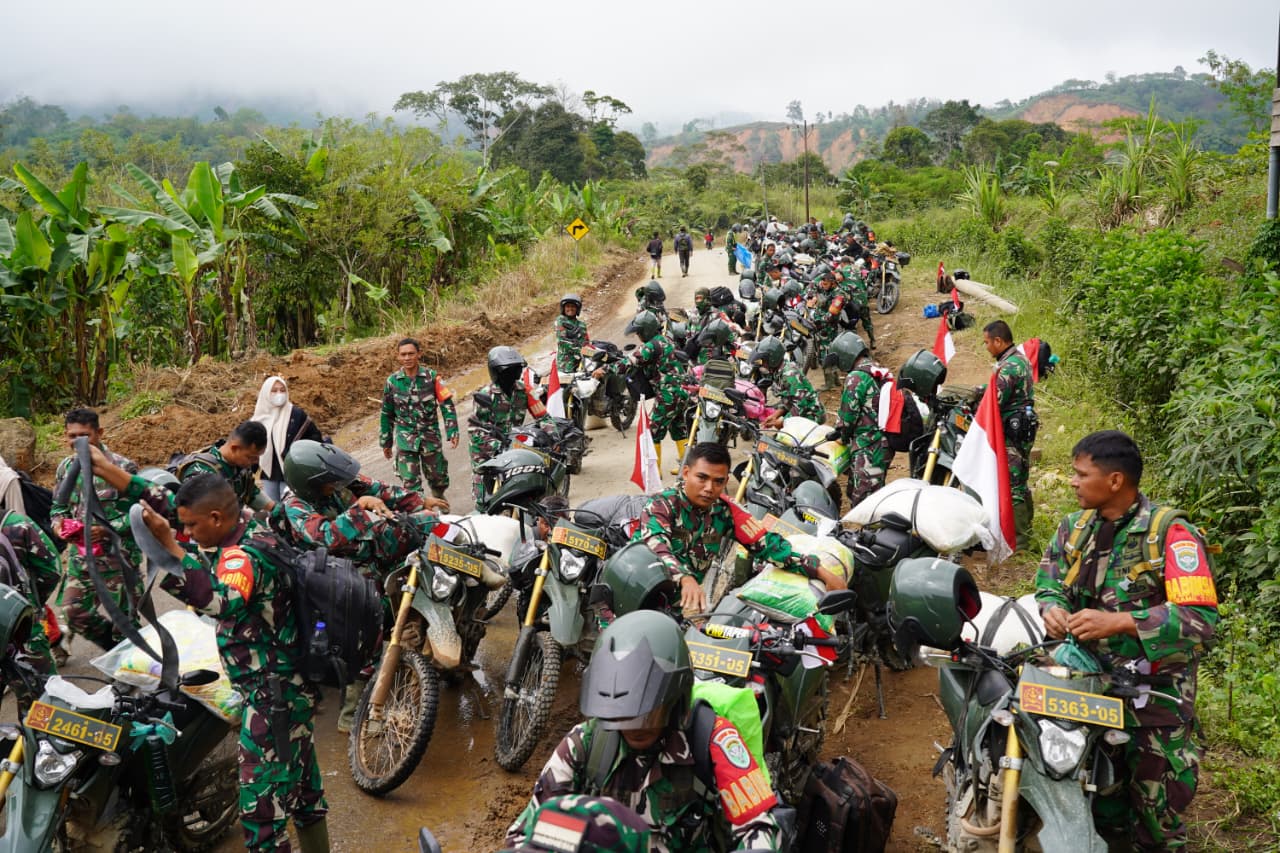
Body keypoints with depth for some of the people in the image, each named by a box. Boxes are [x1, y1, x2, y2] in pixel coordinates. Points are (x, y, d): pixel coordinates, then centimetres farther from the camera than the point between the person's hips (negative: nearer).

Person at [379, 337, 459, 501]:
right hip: (405, 438, 0)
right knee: (410, 483, -5)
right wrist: (386, 443, 11)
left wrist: (452, 431, -13)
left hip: (431, 436, 0)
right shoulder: (392, 381, -1)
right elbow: (387, 414, 8)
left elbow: (447, 405, -4)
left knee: (438, 478, 14)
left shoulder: (432, 377, -6)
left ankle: (439, 500, 44)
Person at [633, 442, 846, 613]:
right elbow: (657, 550, -30)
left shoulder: (725, 510, 1)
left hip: (687, 602, 5)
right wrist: (686, 580, -50)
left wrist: (822, 572, -12)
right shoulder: (661, 505, -12)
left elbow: (768, 544, -3)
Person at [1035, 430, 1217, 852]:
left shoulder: (1170, 533, -17)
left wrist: (1117, 622, -32)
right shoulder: (1075, 528, 5)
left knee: (1156, 806, 7)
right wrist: (1052, 609, -17)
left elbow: (1200, 618, -24)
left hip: (1153, 691, -5)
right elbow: (1049, 580, 8)